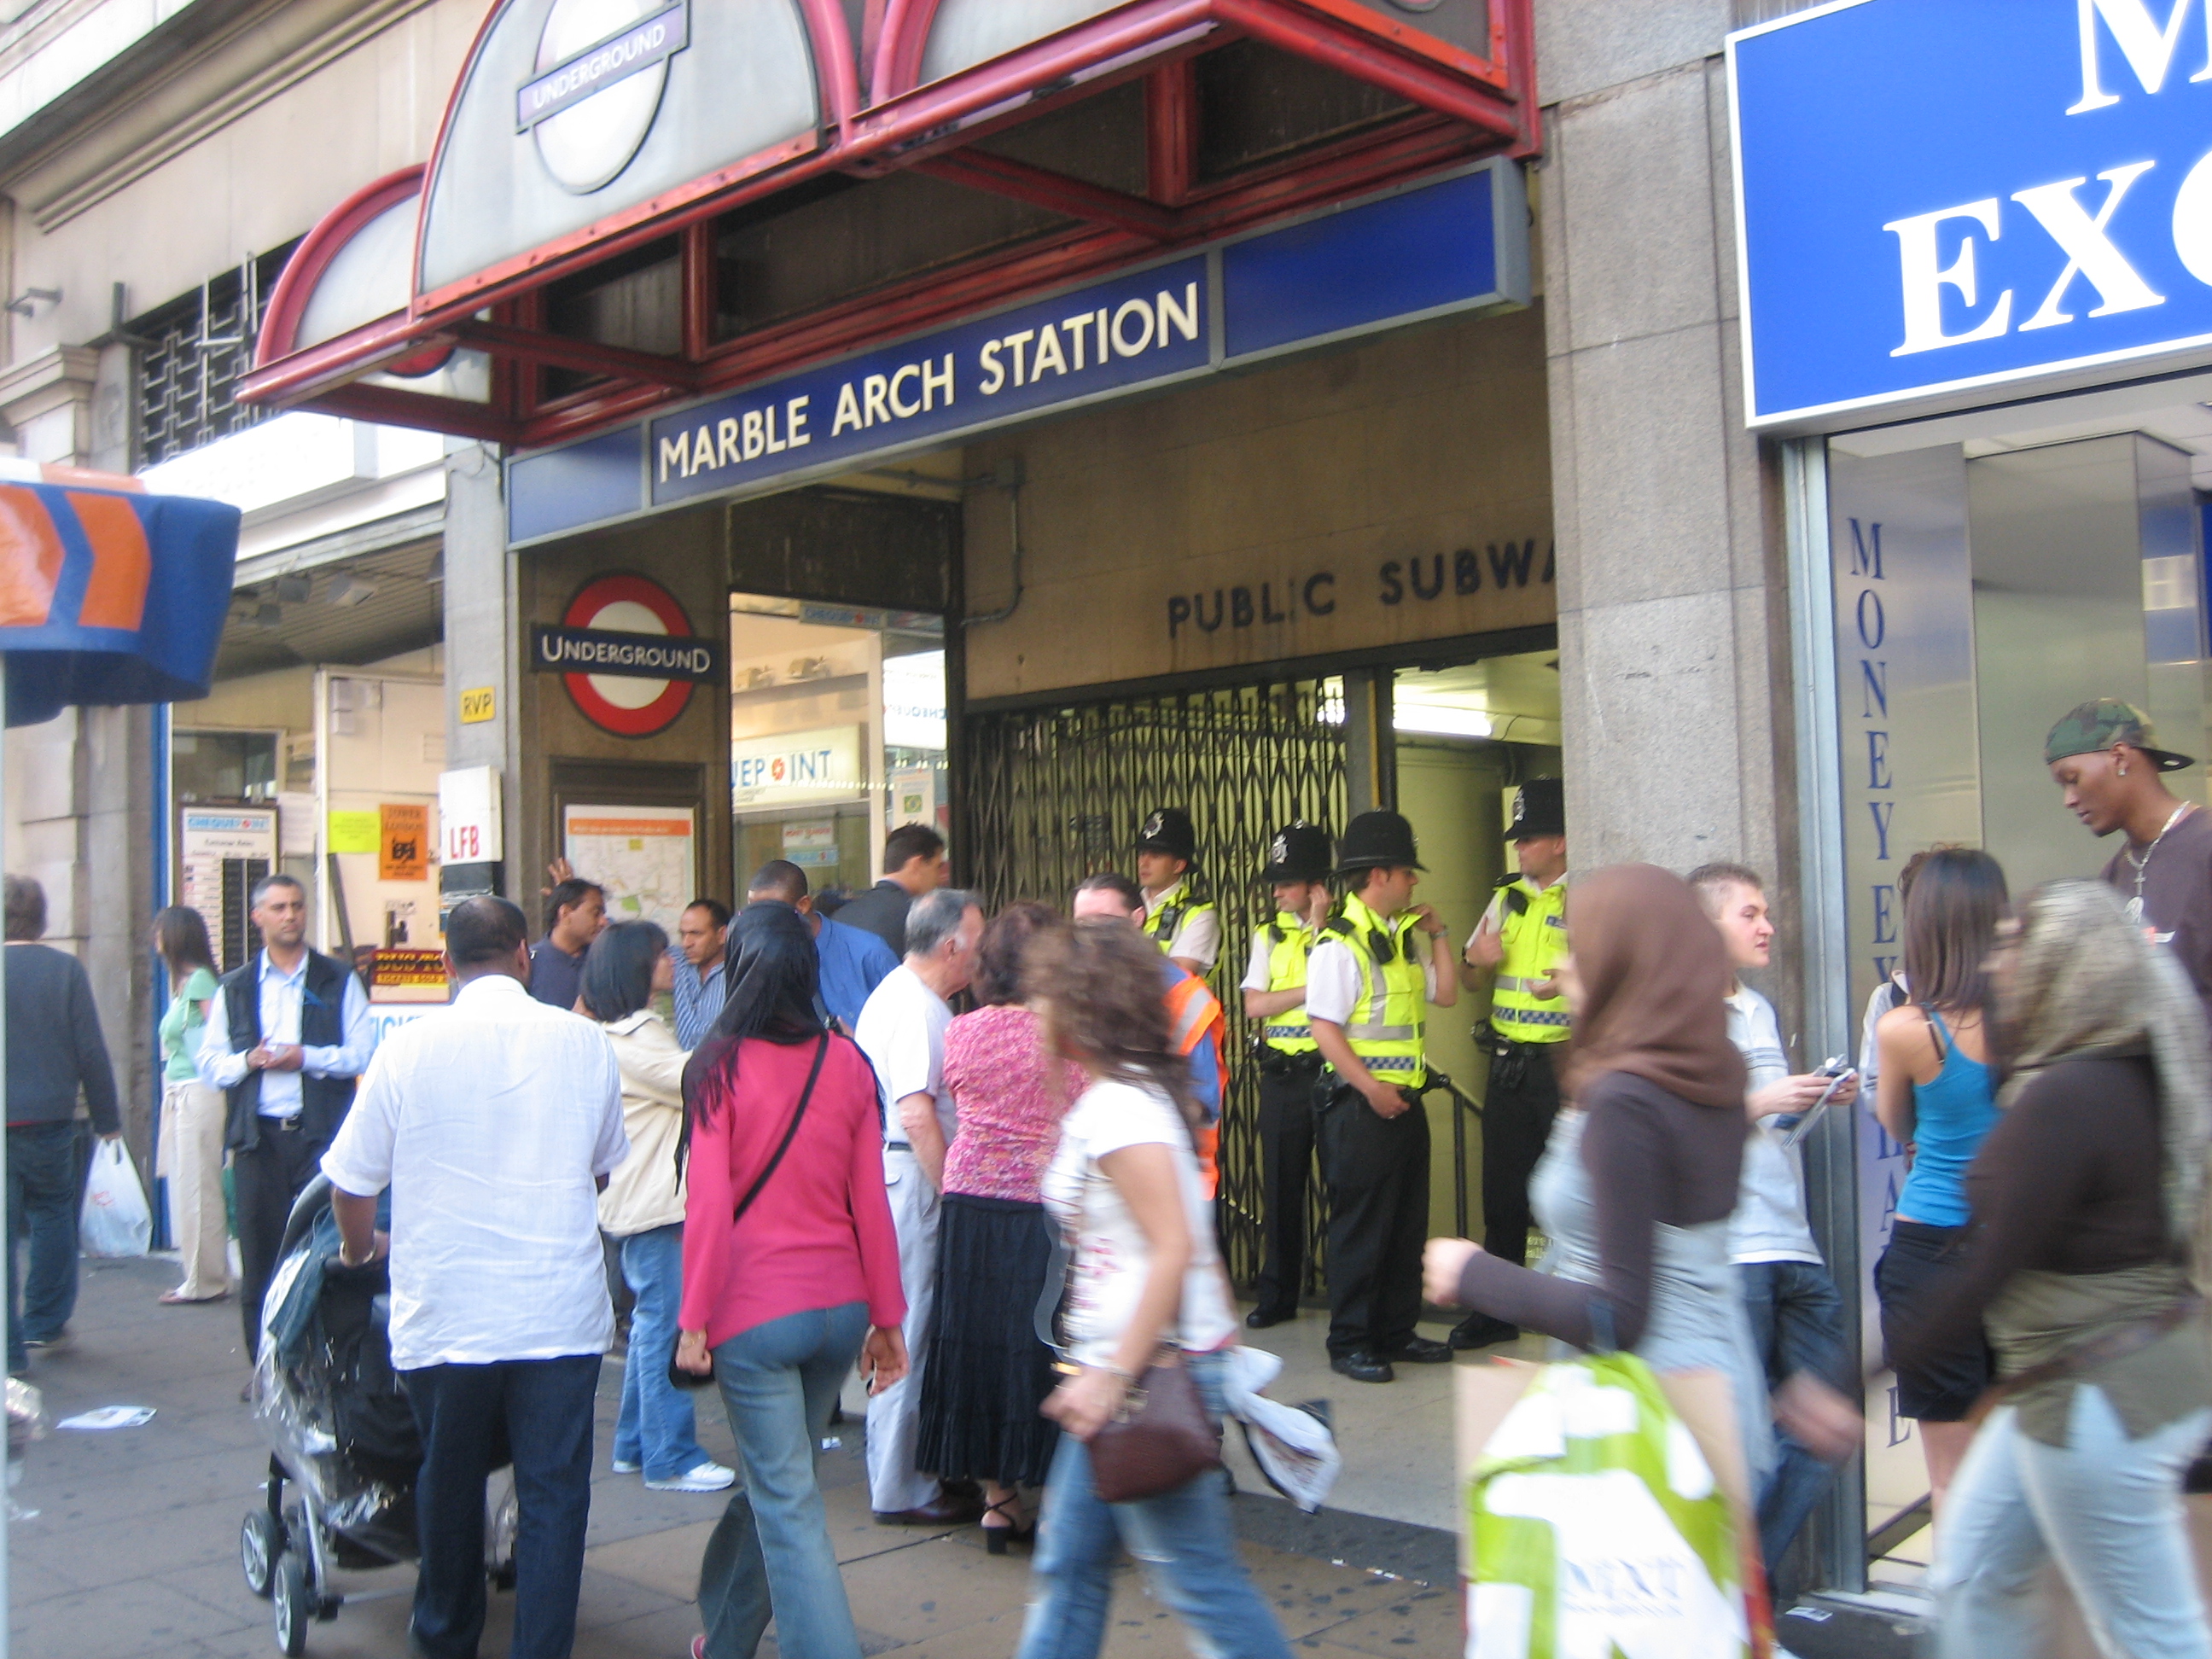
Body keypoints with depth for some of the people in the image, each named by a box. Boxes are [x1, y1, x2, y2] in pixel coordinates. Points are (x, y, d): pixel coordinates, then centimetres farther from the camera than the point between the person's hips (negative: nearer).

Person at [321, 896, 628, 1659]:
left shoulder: (409, 1047, -6)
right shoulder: (585, 1043, -1)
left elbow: (350, 1181, 2)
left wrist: (360, 1248, 23)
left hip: (444, 1310, 1)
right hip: (560, 1311, 0)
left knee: (450, 1484, 19)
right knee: (554, 1494, 6)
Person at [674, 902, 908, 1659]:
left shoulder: (719, 1066, -8)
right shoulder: (847, 1063, 1)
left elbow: (709, 1204, -12)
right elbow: (871, 1201, 2)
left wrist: (695, 1320, -6)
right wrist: (887, 1319, 8)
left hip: (755, 1312, -5)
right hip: (839, 1307, 5)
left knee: (787, 1503, 2)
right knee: (774, 1481, 22)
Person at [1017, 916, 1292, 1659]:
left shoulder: (1116, 1108, -18)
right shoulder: (1136, 1092, 11)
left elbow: (1175, 1249, -24)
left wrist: (1115, 1376, -23)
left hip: (1153, 1369, -10)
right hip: (1118, 1367, 10)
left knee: (1195, 1577, 1)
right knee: (1067, 1562, 16)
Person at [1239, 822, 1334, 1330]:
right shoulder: (1269, 936, 11)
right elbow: (1254, 1005, -1)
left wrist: (1317, 927, -14)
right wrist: (1310, 990, -11)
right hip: (1282, 1074, 4)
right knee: (1280, 1186, 10)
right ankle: (1277, 1294, 21)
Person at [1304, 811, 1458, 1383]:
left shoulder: (1404, 937, 14)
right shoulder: (1339, 943, -13)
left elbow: (1445, 994, 18)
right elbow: (1324, 1026, -18)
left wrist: (1437, 934, 12)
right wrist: (1371, 1088, -20)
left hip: (1405, 1100, 9)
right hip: (1361, 1104, -8)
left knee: (1408, 1224, 14)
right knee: (1361, 1227, -1)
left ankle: (1396, 1331, 25)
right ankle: (1349, 1343, 8)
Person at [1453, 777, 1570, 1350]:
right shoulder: (1508, 897, 13)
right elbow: (1469, 980, 19)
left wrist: (1575, 982, -28)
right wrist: (1477, 958, -2)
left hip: (1564, 1063, -6)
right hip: (1509, 1064, 7)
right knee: (1503, 1190, 12)